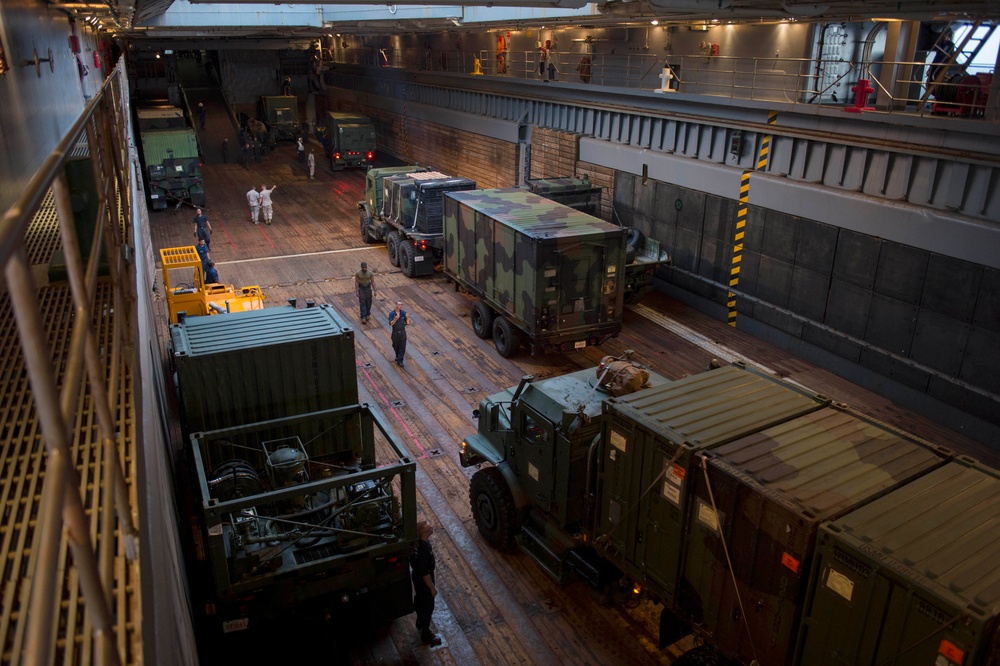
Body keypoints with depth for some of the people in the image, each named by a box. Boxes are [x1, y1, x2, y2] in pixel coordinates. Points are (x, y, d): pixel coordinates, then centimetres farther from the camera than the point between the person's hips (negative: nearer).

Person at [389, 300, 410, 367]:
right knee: (396, 346, 16)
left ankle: (400, 361, 3)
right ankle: (397, 356, 43)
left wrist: (407, 318, -26)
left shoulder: (403, 312, -6)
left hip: (402, 332, 1)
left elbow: (407, 323, -6)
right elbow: (391, 324, -20)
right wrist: (395, 319, -37)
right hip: (395, 333, -1)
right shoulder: (391, 313, -11)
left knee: (402, 347, -3)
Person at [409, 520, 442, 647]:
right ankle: (426, 636, 33)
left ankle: (420, 624, 54)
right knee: (427, 607, 13)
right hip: (423, 581, -8)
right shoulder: (423, 551, -41)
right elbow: (425, 573, -30)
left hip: (416, 575, 8)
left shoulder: (417, 540, -15)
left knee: (420, 601, 30)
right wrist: (432, 588, -17)